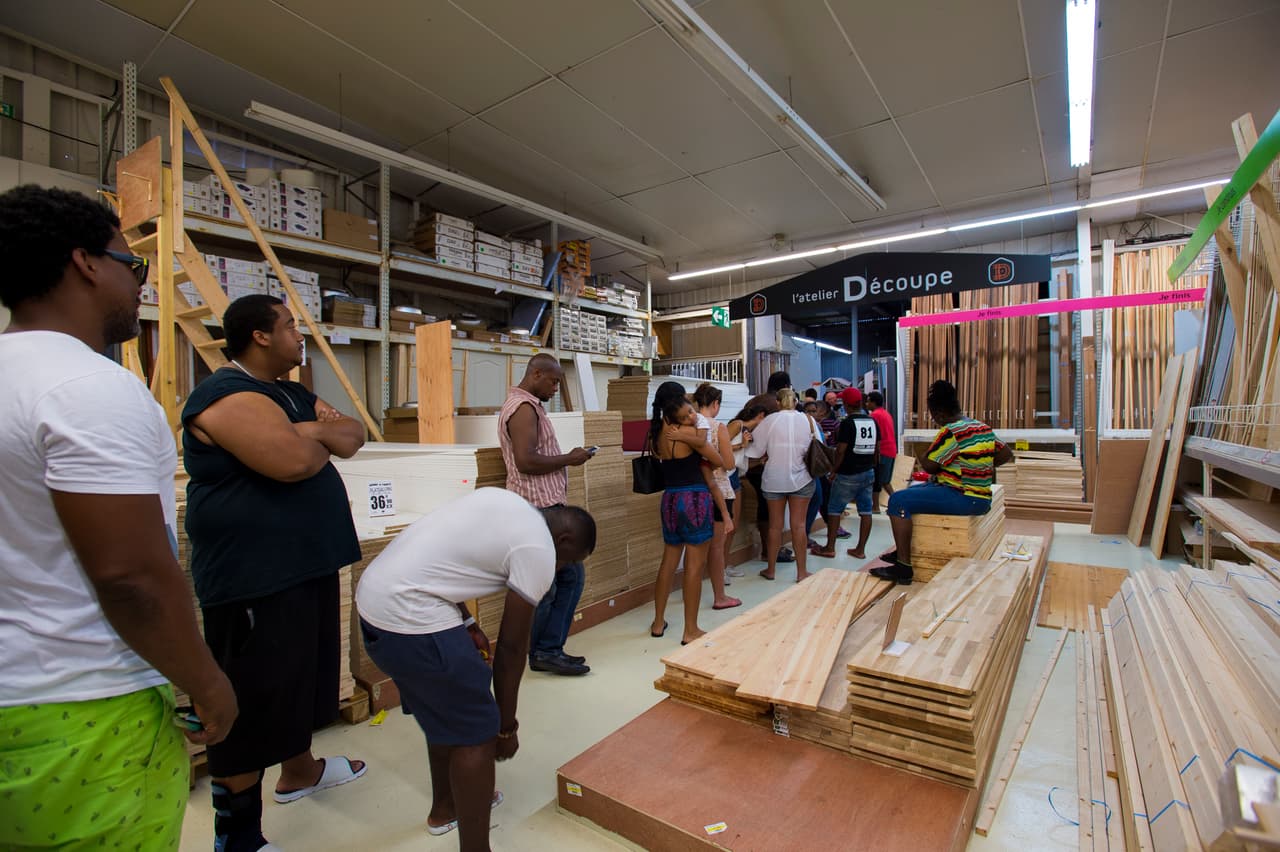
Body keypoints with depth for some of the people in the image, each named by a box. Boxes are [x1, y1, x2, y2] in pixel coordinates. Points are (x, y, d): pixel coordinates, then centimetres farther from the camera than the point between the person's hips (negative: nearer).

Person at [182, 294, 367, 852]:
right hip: (254, 577, -10)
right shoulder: (227, 395, -17)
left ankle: (299, 770, 43)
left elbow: (353, 436, 7)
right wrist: (319, 440, -8)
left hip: (306, 564, 10)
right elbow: (294, 462, -30)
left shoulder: (293, 395, 14)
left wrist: (312, 430, -12)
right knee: (251, 702, 2)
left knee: (297, 679, 23)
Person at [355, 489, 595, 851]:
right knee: (476, 732, 5)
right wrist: (507, 727, 10)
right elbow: (511, 648, -4)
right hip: (408, 618, -10)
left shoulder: (503, 498, 13)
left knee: (446, 710, 26)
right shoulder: (539, 552, -10)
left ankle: (445, 806, 45)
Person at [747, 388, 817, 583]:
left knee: (775, 524, 9)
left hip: (774, 479, 0)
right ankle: (801, 571, 12)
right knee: (798, 524, 6)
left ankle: (770, 569, 20)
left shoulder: (770, 420, -6)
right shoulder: (808, 419, -3)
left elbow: (756, 448, -4)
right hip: (801, 478, 1)